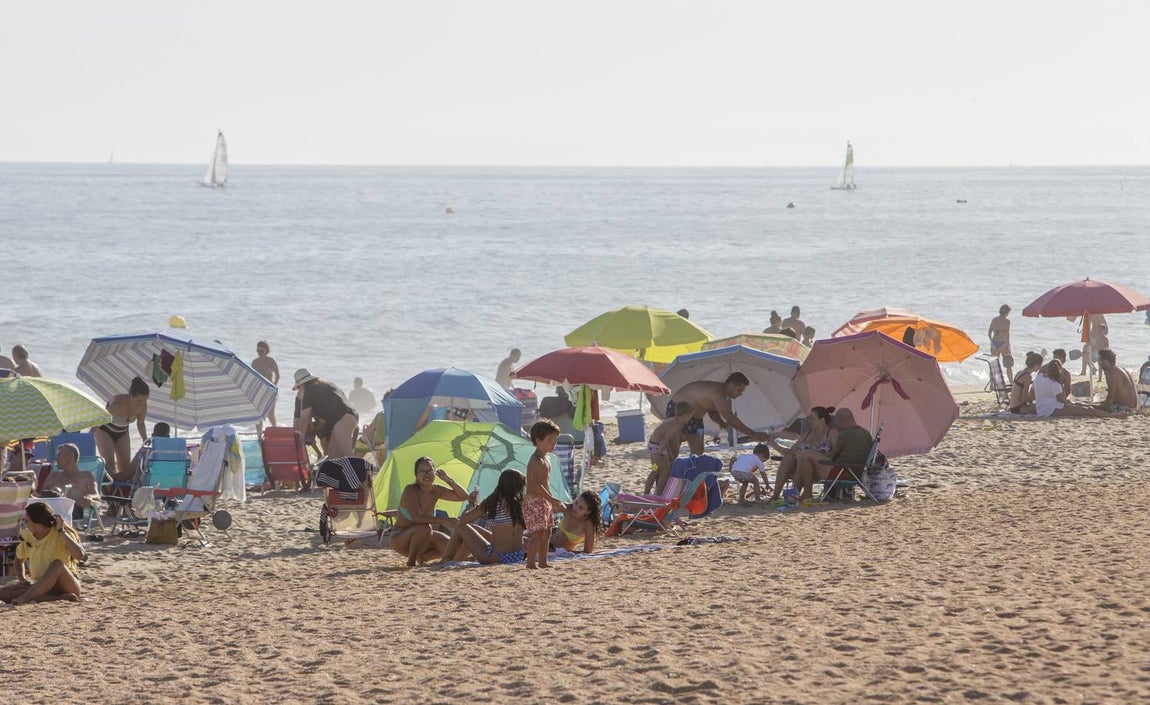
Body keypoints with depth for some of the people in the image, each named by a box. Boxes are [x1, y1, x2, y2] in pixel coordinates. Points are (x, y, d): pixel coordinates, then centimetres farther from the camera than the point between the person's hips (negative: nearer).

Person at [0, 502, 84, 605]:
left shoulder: (60, 535, -10)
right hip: (42, 587, 5)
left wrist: (62, 532, -24)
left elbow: (80, 556, -28)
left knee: (57, 564, -36)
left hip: (67, 583, -5)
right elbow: (19, 560, 25)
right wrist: (22, 579, 5)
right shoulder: (27, 536, 5)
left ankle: (25, 598, -39)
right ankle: (58, 598, -29)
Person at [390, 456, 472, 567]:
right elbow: (416, 518, -33)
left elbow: (464, 497, 1)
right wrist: (443, 520, -39)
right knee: (425, 528, -37)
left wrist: (448, 480, -11)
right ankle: (411, 562, -18)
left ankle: (421, 558, 9)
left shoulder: (436, 490, -2)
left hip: (420, 539, 7)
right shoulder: (410, 490, -21)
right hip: (399, 539, -7)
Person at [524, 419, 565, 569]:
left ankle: (542, 562, 24)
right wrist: (552, 499, -25)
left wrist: (552, 500, 22)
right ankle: (531, 563, -8)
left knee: (546, 533, 15)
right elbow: (535, 485, -25)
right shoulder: (536, 461, -19)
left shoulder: (546, 458, 13)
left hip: (544, 501, 10)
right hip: (534, 502, -10)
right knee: (538, 534, -11)